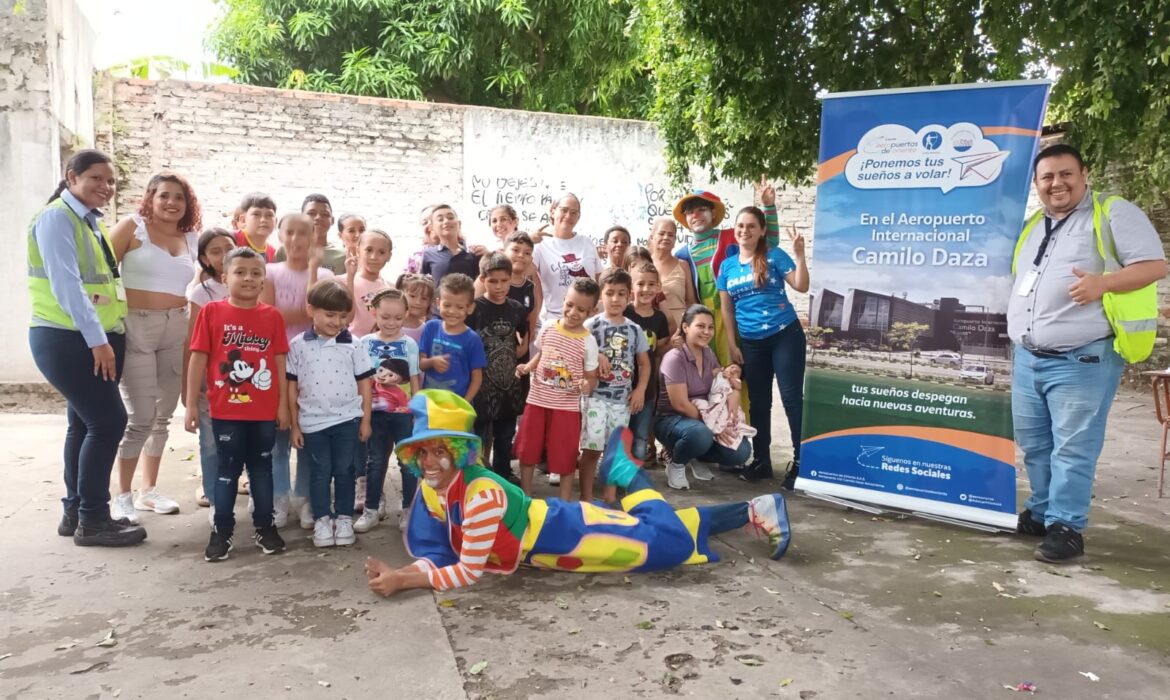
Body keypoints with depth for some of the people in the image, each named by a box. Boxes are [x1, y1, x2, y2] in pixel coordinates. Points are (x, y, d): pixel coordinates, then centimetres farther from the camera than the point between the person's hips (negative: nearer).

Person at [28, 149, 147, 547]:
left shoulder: (92, 221, 16)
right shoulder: (57, 217, -11)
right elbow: (65, 283, -20)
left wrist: (106, 336, 7)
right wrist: (96, 338, -24)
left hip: (95, 339, 9)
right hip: (66, 340, -9)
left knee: (86, 424, 12)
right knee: (109, 421, -11)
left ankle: (76, 512, 22)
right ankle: (92, 521, -1)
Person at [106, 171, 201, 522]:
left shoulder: (192, 238, 10)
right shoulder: (132, 227, -3)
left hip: (176, 332, 5)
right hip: (136, 329, -5)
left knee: (163, 415, 12)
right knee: (140, 417, -6)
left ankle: (149, 489, 27)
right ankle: (122, 494, 11)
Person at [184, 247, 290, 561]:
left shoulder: (273, 316, 1)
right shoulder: (211, 312, -4)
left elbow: (279, 363, 4)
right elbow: (198, 359, -2)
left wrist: (283, 405, 3)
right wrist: (191, 404, -4)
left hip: (264, 412, 2)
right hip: (226, 411, -1)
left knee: (262, 468, 13)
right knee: (226, 469, 10)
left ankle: (265, 526, 25)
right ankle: (222, 530, 21)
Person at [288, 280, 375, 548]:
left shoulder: (354, 345, -3)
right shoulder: (298, 345, -2)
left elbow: (364, 383, 2)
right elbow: (292, 387, 2)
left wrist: (365, 419, 0)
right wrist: (294, 425, 2)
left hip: (347, 419, 0)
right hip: (312, 421, 0)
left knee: (344, 470, 10)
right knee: (319, 472, 10)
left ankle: (344, 518, 23)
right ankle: (321, 519, 22)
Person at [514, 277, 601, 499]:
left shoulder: (588, 341, -9)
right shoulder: (547, 328, -1)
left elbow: (591, 376, -3)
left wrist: (587, 385, -25)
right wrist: (527, 367, -2)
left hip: (567, 406, -3)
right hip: (537, 400, 4)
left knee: (565, 458, 6)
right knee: (527, 450, 13)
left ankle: (564, 503, 23)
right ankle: (525, 497, 32)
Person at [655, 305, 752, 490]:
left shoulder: (710, 354, 6)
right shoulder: (674, 358, -17)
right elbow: (680, 404, -21)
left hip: (706, 420, 6)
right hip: (672, 420, -6)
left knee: (741, 451, -13)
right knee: (700, 434, -39)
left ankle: (699, 459, 15)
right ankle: (676, 464, -7)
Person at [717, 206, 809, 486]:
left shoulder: (774, 256, -3)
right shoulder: (727, 265, 8)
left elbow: (802, 287, -9)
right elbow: (726, 308, 9)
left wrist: (799, 254, -20)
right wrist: (732, 344, 4)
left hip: (785, 335, -4)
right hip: (751, 342, 4)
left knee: (792, 397, -5)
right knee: (758, 402, 10)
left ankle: (801, 461, 1)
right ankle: (761, 460, 21)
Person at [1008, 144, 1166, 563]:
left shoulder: (1114, 213, 0)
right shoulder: (1031, 225, 19)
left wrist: (1103, 283, -24)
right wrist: (1014, 337, 17)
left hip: (1081, 360, -7)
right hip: (1027, 358, 7)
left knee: (1073, 447, -6)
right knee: (1034, 444, 13)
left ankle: (1066, 527, 2)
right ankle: (1041, 512, 26)